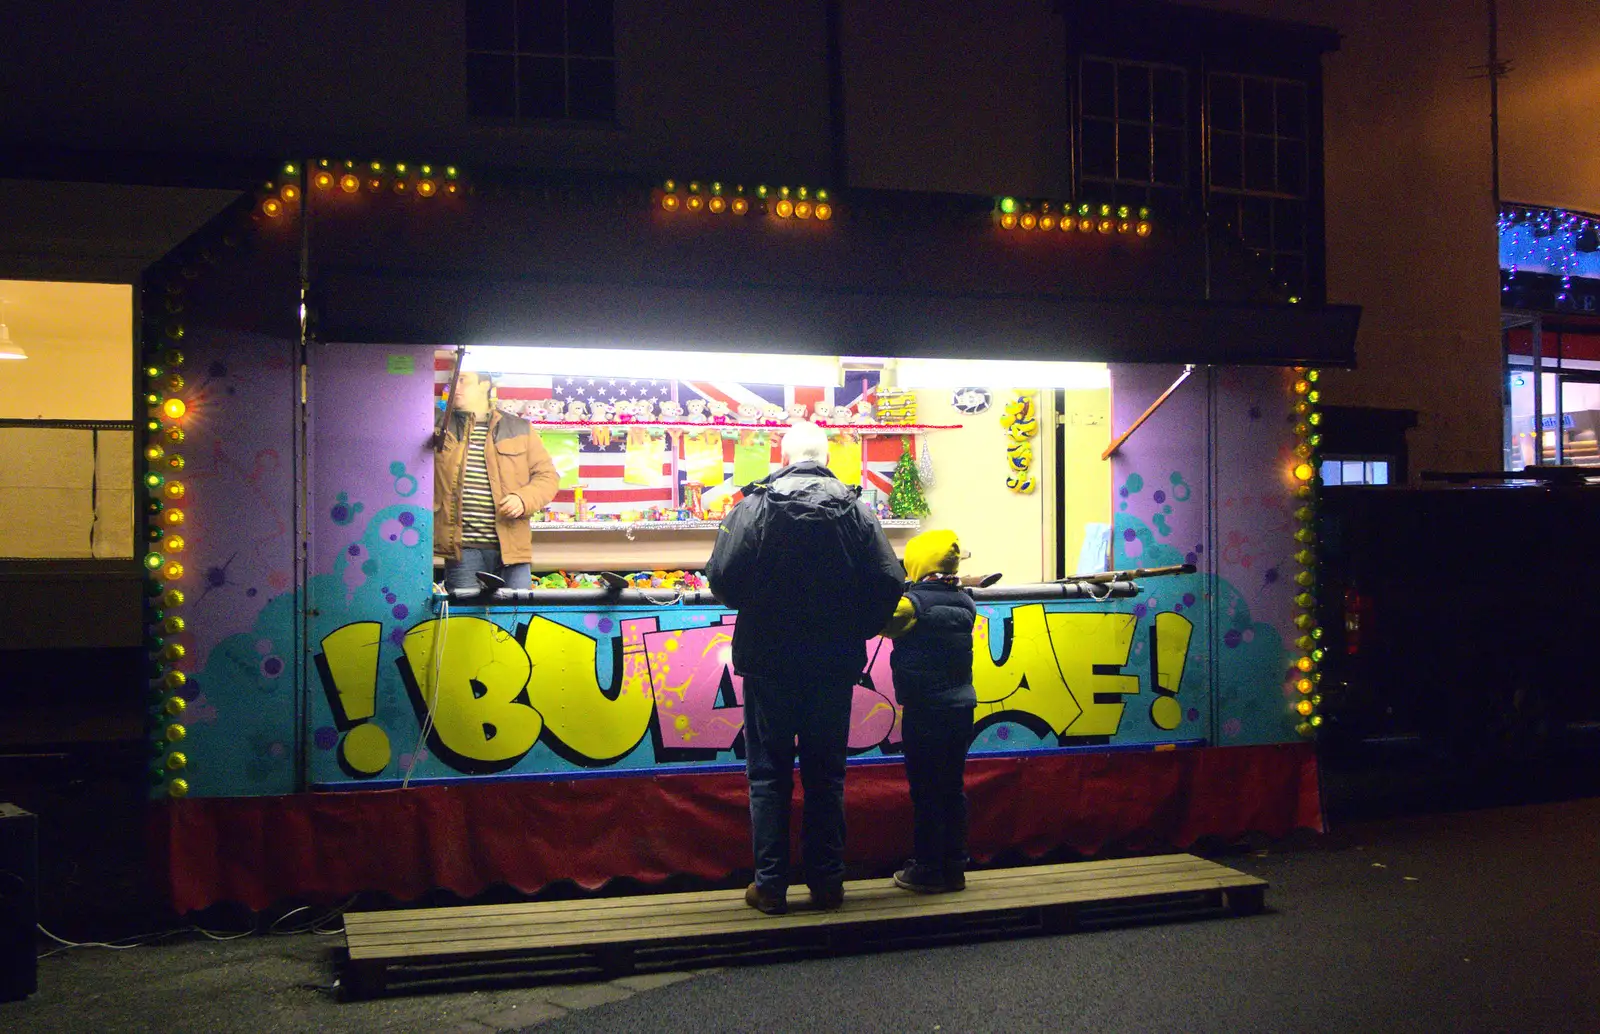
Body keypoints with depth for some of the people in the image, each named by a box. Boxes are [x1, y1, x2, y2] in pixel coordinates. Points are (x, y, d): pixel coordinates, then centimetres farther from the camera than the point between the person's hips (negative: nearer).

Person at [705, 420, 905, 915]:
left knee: (769, 771, 8)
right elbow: (888, 582, -6)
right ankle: (827, 880, 15)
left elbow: (723, 578, -14)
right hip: (835, 663, 2)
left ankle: (770, 883, 9)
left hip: (770, 657, -2)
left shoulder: (756, 506, -8)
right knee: (826, 771, 12)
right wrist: (855, 629, 10)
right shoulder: (855, 509, -1)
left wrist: (756, 609, 7)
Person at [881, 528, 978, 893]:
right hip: (961, 705, 6)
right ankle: (954, 867, 16)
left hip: (924, 710, -6)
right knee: (953, 788, 11)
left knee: (925, 791, 1)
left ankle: (927, 869, 6)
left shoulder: (914, 602, -13)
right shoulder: (965, 602, 6)